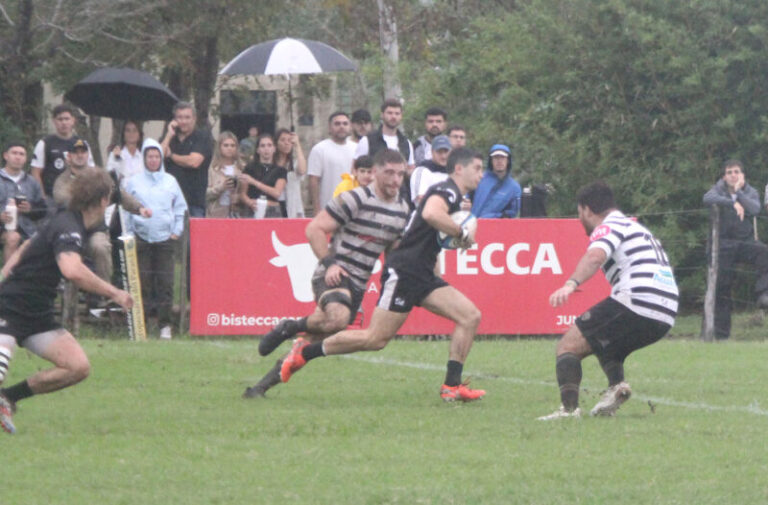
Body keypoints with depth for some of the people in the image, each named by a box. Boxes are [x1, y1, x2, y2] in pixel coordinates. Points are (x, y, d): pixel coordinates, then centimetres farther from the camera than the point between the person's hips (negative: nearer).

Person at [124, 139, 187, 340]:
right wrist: (129, 234, 3)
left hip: (165, 238, 1)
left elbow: (180, 208, 16)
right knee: (142, 283, -5)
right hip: (141, 238, -1)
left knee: (166, 283, -5)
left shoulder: (171, 182, 10)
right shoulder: (134, 182, 8)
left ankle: (165, 325, 0)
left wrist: (177, 231, 6)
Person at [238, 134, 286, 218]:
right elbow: (242, 195, 7)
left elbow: (277, 193, -5)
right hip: (252, 212, 0)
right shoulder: (250, 168, 10)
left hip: (273, 212, 0)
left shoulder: (280, 171, 10)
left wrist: (253, 182, -9)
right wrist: (250, 202, -16)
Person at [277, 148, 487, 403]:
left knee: (470, 317, -3)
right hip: (403, 272, -10)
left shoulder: (455, 196, 21)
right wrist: (462, 233, -21)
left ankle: (452, 387, -5)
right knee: (376, 338, -11)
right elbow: (431, 213, -33)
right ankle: (304, 352, 3)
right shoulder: (446, 190, -10)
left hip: (423, 276, 10)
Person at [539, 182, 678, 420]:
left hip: (635, 302, -9)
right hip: (664, 317, 9)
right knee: (604, 345, 32)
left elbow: (596, 256, -21)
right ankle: (617, 383, 4)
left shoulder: (609, 226, 1)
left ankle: (569, 407, -23)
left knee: (569, 346, -4)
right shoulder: (637, 228, 30)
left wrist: (571, 284, -35)